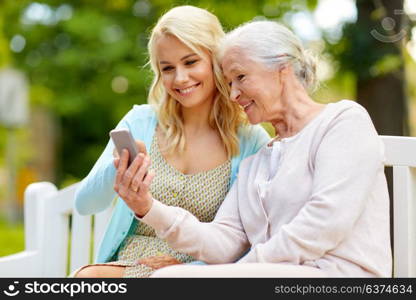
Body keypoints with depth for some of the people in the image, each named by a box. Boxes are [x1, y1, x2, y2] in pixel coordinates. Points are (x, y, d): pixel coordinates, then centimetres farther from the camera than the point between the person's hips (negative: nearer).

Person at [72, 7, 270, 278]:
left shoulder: (251, 141, 0)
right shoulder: (140, 122, 8)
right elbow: (85, 204, 2)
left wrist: (188, 264, -15)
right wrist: (117, 169, -19)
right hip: (124, 262, 3)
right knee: (87, 276, -31)